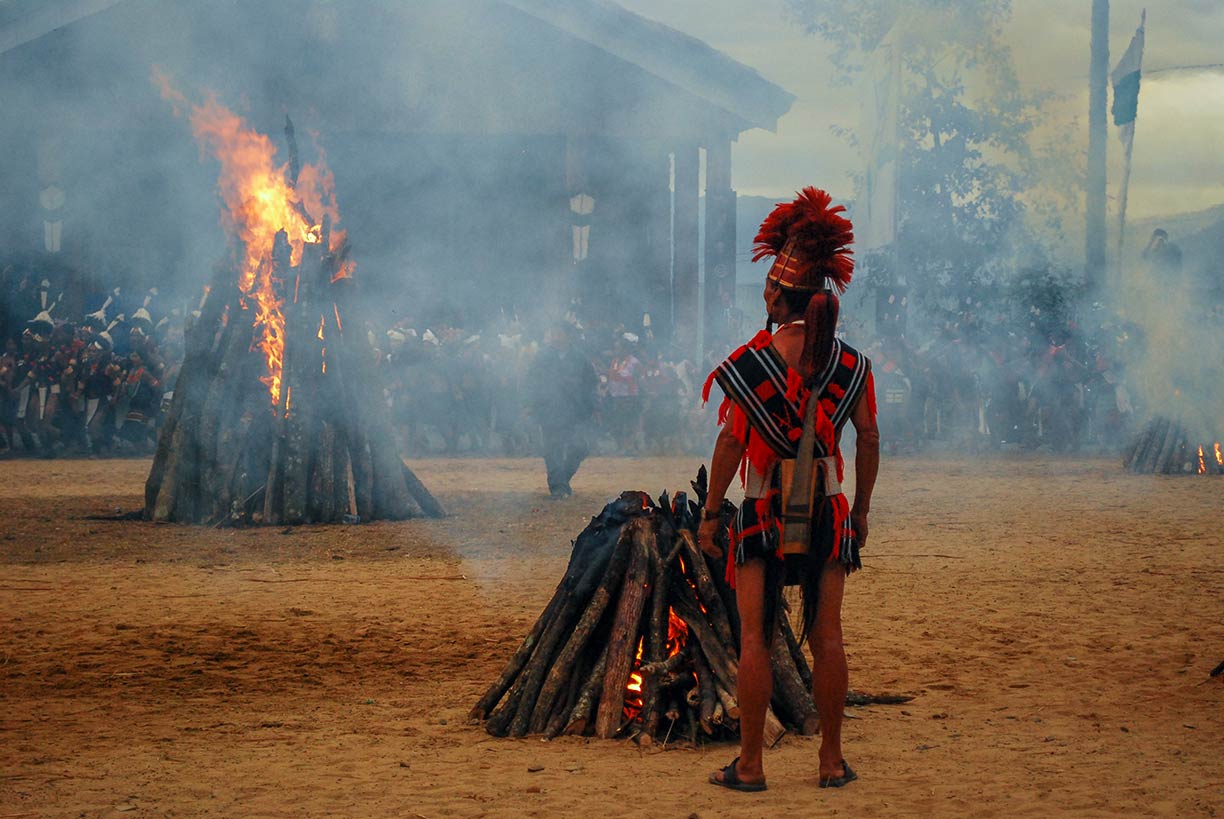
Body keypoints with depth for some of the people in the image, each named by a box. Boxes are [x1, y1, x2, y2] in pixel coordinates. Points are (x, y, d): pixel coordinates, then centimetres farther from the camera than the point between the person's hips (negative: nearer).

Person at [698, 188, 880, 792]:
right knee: (826, 636, 8)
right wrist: (861, 512, 14)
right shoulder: (851, 364, 2)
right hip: (827, 513, 3)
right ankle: (832, 761, 12)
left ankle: (750, 765, 3)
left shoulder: (752, 361, -8)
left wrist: (710, 513, -2)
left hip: (764, 514, -3)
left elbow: (731, 441, -9)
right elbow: (868, 440, 4)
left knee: (755, 635, 2)